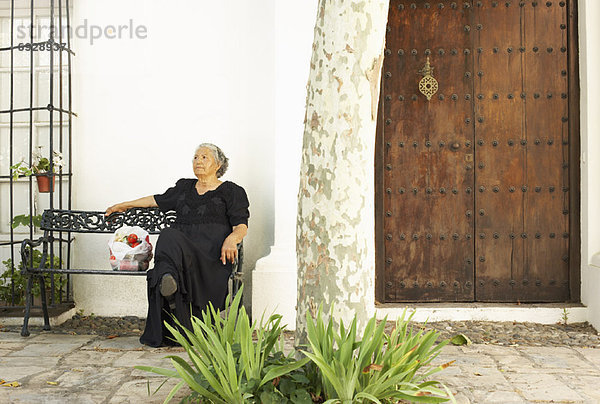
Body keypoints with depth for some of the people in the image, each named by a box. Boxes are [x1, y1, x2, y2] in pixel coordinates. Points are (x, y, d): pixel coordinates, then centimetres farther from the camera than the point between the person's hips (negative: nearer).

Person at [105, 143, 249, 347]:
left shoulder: (231, 191, 14)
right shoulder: (184, 187, 28)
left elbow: (241, 226, 5)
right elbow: (157, 200, 41)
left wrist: (231, 239, -19)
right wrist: (125, 205, 49)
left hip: (211, 256, -2)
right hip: (178, 249, 2)